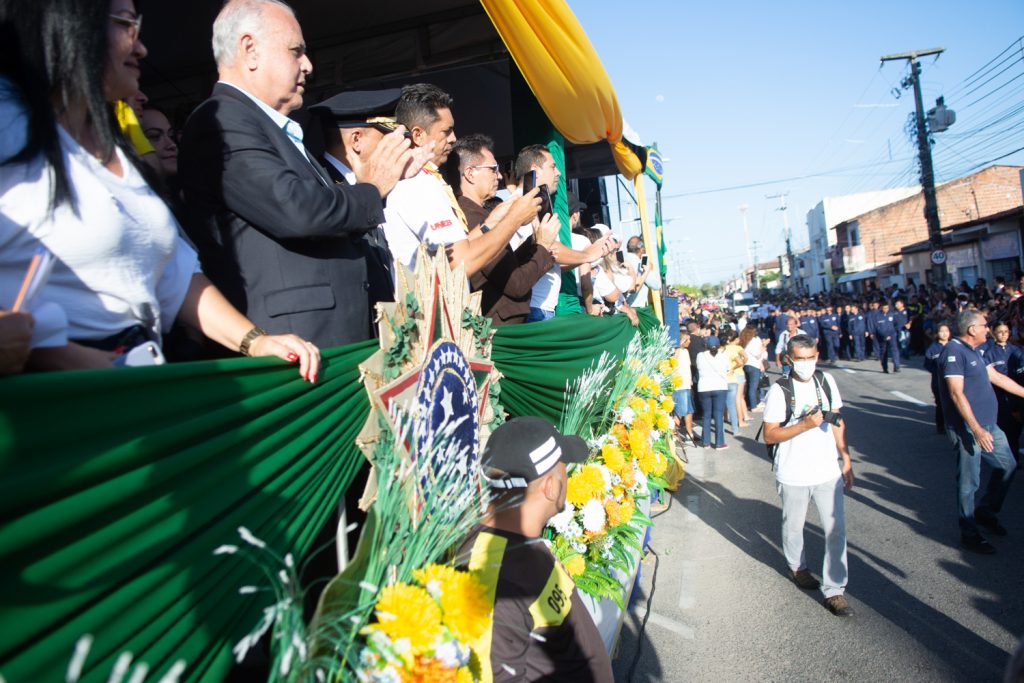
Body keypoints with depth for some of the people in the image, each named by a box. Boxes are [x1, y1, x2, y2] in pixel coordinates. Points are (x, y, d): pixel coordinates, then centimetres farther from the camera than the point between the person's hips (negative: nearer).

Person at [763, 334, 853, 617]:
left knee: (836, 529, 0)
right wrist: (805, 424, -25)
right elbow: (769, 435, -14)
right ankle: (797, 566, 42)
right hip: (794, 474, -3)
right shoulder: (780, 390, -14)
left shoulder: (826, 381, 0)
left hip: (828, 471, 3)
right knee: (793, 526, 16)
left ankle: (834, 590, 12)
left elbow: (837, 422, 10)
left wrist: (846, 459, 8)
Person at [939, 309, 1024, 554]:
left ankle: (985, 511, 36)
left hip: (988, 425, 10)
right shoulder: (954, 351, -18)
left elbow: (997, 377, 24)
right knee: (969, 482, 0)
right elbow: (956, 394, -24)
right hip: (967, 429, -10)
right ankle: (969, 534, 12)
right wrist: (976, 430, -26)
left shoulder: (972, 351, 13)